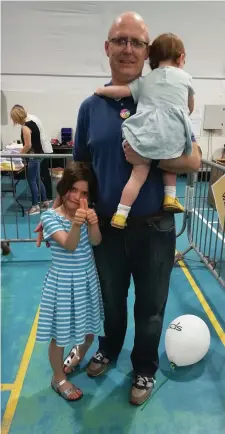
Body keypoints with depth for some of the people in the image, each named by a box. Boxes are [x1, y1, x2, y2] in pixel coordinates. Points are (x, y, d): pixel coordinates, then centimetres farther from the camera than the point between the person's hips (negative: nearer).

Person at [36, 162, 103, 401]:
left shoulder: (86, 212, -3)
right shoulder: (50, 216, -16)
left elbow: (95, 241, -17)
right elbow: (69, 245, -28)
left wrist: (93, 223, -38)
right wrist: (76, 224, -48)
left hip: (87, 279, 5)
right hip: (63, 283, -4)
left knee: (88, 328, 20)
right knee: (60, 334, 11)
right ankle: (59, 378, 35)